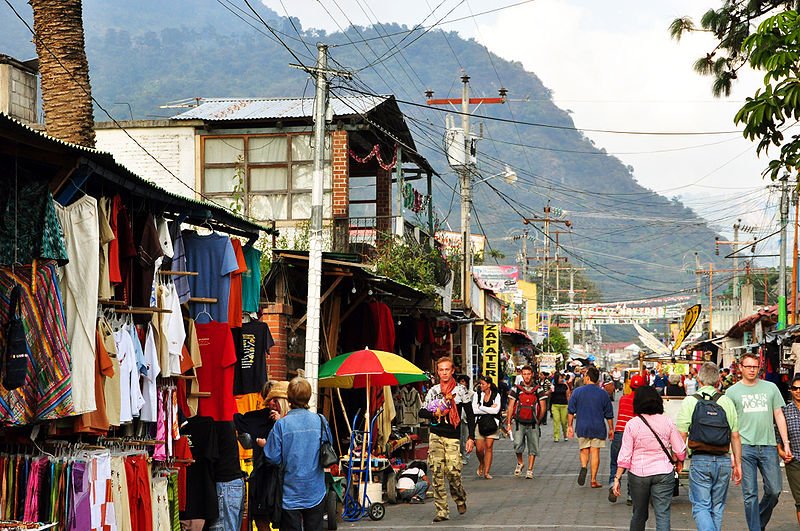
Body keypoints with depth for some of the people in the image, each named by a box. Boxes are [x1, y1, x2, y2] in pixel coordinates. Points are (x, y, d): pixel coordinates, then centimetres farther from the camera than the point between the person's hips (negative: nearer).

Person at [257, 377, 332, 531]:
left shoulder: (281, 424, -15)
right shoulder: (321, 421, -6)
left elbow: (274, 457, -12)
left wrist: (264, 445, 7)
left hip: (291, 493, -2)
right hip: (316, 492, 3)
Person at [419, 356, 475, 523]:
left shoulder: (460, 391, 5)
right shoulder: (433, 391, 10)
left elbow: (470, 415, 7)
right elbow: (422, 412, 12)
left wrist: (471, 438, 1)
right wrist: (434, 413, -9)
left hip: (453, 437, -2)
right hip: (435, 436, 2)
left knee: (453, 472, -12)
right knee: (437, 474, -5)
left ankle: (460, 499, 18)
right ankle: (442, 510, -1)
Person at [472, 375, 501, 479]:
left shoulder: (496, 395, 3)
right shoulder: (477, 395, 4)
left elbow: (496, 410, -9)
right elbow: (474, 410, -8)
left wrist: (481, 407, -7)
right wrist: (490, 409, -9)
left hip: (492, 424, 0)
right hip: (480, 423, 1)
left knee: (488, 447, -4)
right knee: (479, 448, -5)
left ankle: (486, 472, -1)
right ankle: (481, 464, 26)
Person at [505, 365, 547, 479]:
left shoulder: (538, 389, 4)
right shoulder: (516, 389, 5)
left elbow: (543, 408, 5)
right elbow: (510, 406, 4)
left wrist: (537, 421, 4)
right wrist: (508, 423, -1)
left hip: (532, 424, 0)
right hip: (519, 423, 0)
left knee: (533, 447, 1)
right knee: (518, 445, -7)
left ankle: (530, 470, 9)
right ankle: (519, 463, 19)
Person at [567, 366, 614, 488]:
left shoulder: (577, 391, -1)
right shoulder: (603, 394, 0)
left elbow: (570, 411, 0)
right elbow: (609, 414, 5)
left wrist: (569, 426, 9)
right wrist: (611, 429, 15)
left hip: (582, 427, 0)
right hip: (598, 428, 0)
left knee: (584, 451, 13)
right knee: (595, 452, 4)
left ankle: (583, 467, -17)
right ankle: (593, 480, 3)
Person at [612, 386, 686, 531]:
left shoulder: (632, 424, -7)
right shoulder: (667, 422, -4)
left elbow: (624, 456, -7)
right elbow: (680, 450, 2)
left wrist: (617, 478, -1)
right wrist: (679, 462, 22)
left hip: (638, 474, 0)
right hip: (663, 473, 0)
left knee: (639, 514, 16)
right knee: (663, 515, -1)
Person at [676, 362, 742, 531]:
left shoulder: (689, 401, -2)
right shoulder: (727, 401, 5)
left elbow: (681, 435, -6)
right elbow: (735, 436, 6)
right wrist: (737, 463, 13)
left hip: (700, 459, -3)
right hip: (723, 460, 3)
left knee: (701, 506, -1)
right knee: (717, 507, 15)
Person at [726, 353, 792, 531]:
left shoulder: (770, 388, 11)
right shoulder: (732, 391, 5)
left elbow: (779, 416, 13)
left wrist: (786, 443, 5)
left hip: (768, 445, 2)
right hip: (745, 447, -2)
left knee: (774, 490, 4)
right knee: (750, 494, -3)